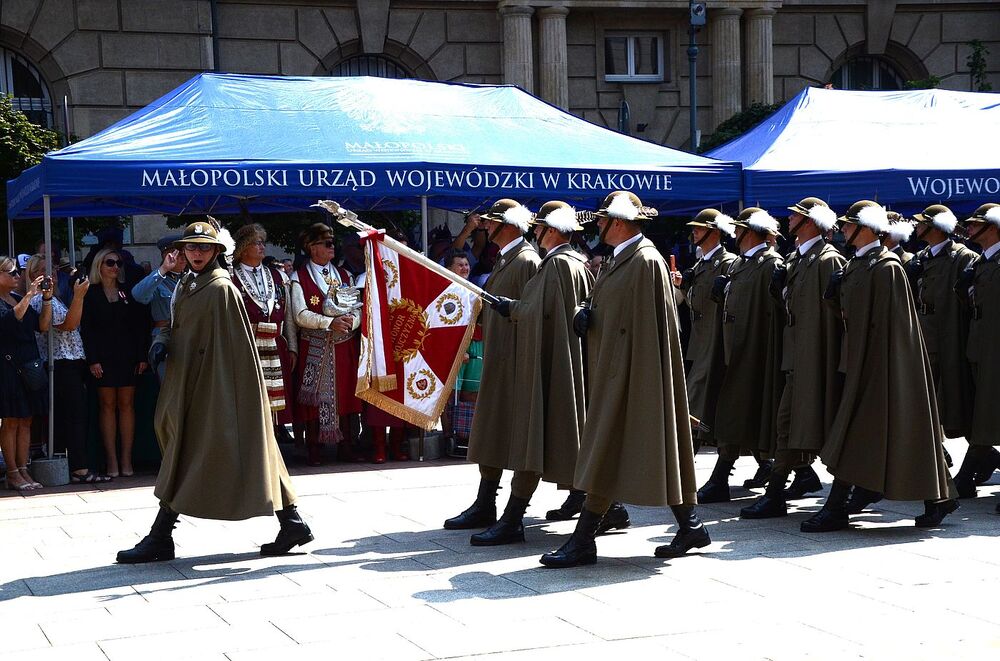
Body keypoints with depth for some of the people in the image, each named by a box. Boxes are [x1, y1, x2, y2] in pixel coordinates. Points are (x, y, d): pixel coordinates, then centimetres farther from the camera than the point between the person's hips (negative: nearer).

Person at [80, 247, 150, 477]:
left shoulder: (128, 292, 10)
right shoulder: (90, 294, 4)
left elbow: (140, 325, 8)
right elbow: (86, 329, -1)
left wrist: (142, 356, -1)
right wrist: (92, 359, -10)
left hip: (128, 355, 2)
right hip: (103, 358, -2)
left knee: (126, 404, 1)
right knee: (107, 405, -1)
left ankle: (126, 458, 3)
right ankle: (111, 460, 0)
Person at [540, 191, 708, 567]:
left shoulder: (646, 262, -15)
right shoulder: (620, 259, 16)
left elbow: (648, 326, -18)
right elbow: (607, 310, 23)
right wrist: (585, 313, 1)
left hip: (629, 373, -10)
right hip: (612, 372, 10)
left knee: (607, 455, -8)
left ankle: (583, 542, -6)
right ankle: (689, 526, 20)